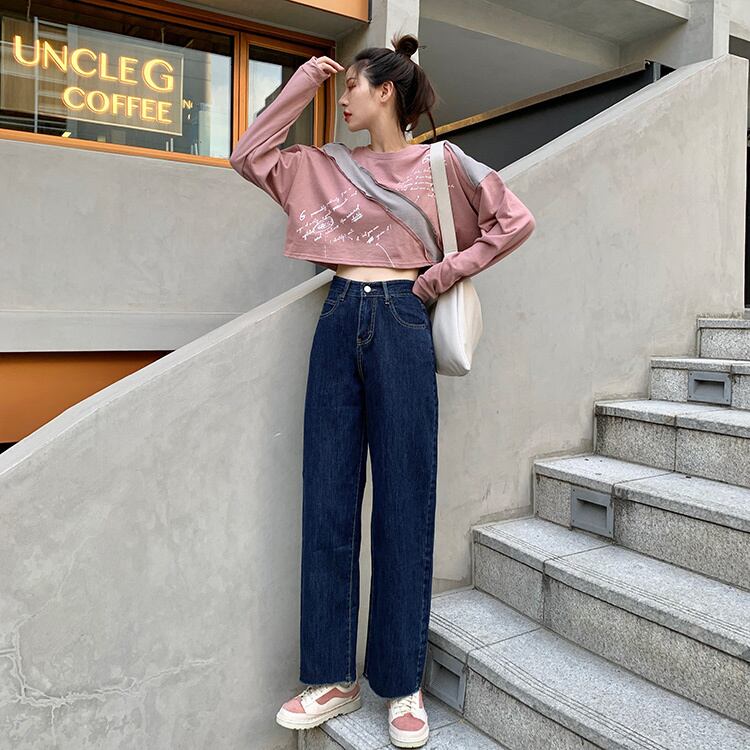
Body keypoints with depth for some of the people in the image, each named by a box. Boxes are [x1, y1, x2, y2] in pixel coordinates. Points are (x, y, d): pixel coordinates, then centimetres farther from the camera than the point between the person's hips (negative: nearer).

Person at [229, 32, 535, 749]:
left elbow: (515, 221, 6)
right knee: (327, 501, 2)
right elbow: (249, 155, 16)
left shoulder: (438, 163, 7)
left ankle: (403, 686, 13)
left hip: (400, 322, -4)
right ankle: (333, 677, 15)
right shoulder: (326, 166, 18)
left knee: (404, 502, -1)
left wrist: (445, 273, 0)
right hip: (338, 321, 4)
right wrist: (301, 81, 15)